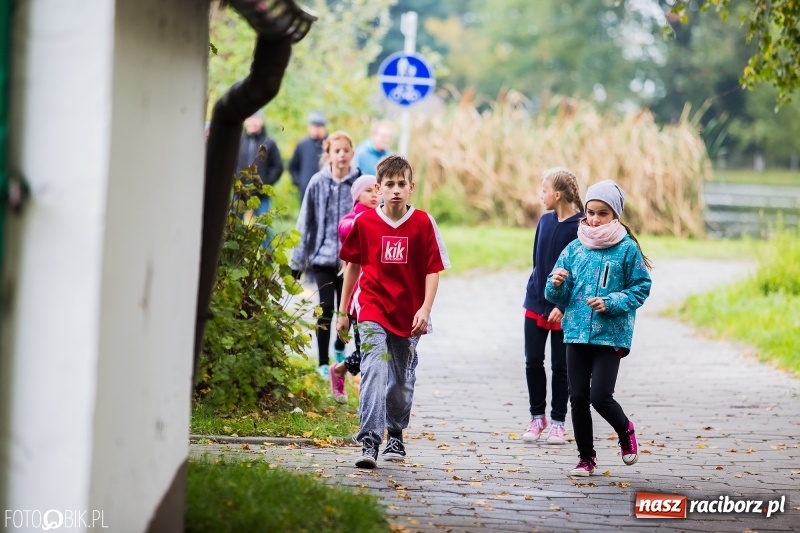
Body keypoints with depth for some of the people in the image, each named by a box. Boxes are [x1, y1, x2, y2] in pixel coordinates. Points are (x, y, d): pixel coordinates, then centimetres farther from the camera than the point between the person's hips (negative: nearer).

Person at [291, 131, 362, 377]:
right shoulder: (318, 183, -3)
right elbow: (306, 222, 2)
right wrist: (298, 259, 3)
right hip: (323, 255, -1)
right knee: (326, 309, -2)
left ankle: (340, 348, 38)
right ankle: (323, 363, 7)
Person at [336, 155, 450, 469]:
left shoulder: (423, 223, -4)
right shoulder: (364, 222, -2)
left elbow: (433, 269, -1)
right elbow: (352, 266, 10)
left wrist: (425, 309, -12)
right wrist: (343, 311, 13)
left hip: (408, 314, 1)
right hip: (372, 310, -1)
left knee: (402, 379, 12)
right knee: (374, 371, -17)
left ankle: (396, 436, 33)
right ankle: (369, 442, -23)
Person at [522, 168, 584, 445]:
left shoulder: (580, 227, -14)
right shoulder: (545, 221, 4)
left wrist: (562, 306, -17)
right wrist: (535, 293, 12)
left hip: (564, 310, -5)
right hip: (536, 304, 5)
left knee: (560, 366, 5)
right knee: (533, 362, 6)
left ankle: (558, 422, 15)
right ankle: (537, 416, 20)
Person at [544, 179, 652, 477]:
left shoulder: (627, 249, -4)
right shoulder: (575, 248, 7)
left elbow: (641, 288, -2)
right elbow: (558, 296, 10)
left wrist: (611, 303, -15)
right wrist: (557, 285, -14)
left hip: (611, 335, -4)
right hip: (576, 333, 4)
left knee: (600, 397, -11)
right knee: (578, 398, 5)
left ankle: (625, 431, 21)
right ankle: (586, 458, 18)